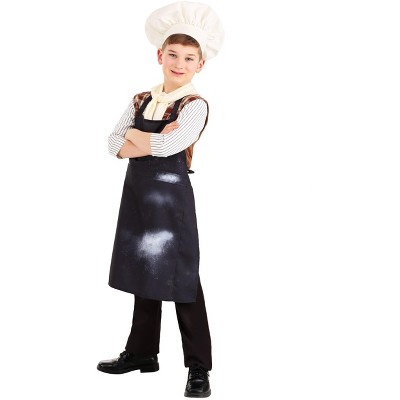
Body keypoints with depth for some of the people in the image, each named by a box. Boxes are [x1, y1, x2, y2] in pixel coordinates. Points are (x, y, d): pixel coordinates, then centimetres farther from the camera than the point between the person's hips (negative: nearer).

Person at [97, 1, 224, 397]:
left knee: (182, 280, -1)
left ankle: (198, 366, 10)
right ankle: (142, 353, 30)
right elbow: (115, 144, 1)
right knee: (144, 274, 16)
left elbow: (171, 145, -24)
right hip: (137, 195, 6)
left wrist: (134, 136, -9)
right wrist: (151, 141, -16)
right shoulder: (141, 100, 10)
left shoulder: (195, 105, -8)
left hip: (172, 197, -6)